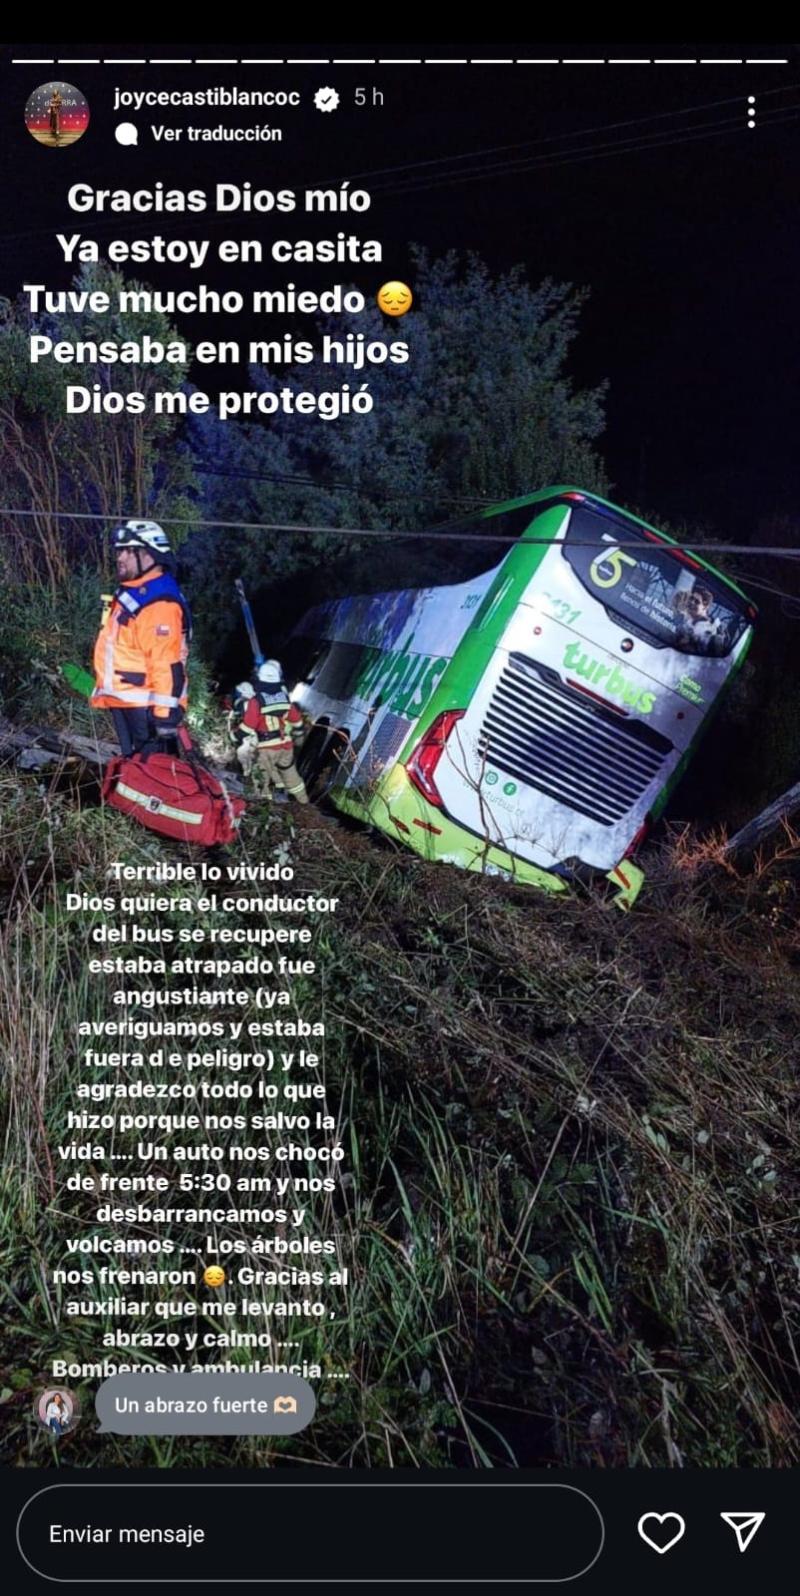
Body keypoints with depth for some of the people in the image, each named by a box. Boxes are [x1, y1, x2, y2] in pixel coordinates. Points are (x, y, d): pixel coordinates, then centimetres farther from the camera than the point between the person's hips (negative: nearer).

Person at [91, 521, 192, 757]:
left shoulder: (159, 602, -17)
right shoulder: (130, 594, 16)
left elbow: (167, 664, -23)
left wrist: (165, 713, -26)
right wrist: (103, 692, 26)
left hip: (146, 706, -11)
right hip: (124, 702, 11)